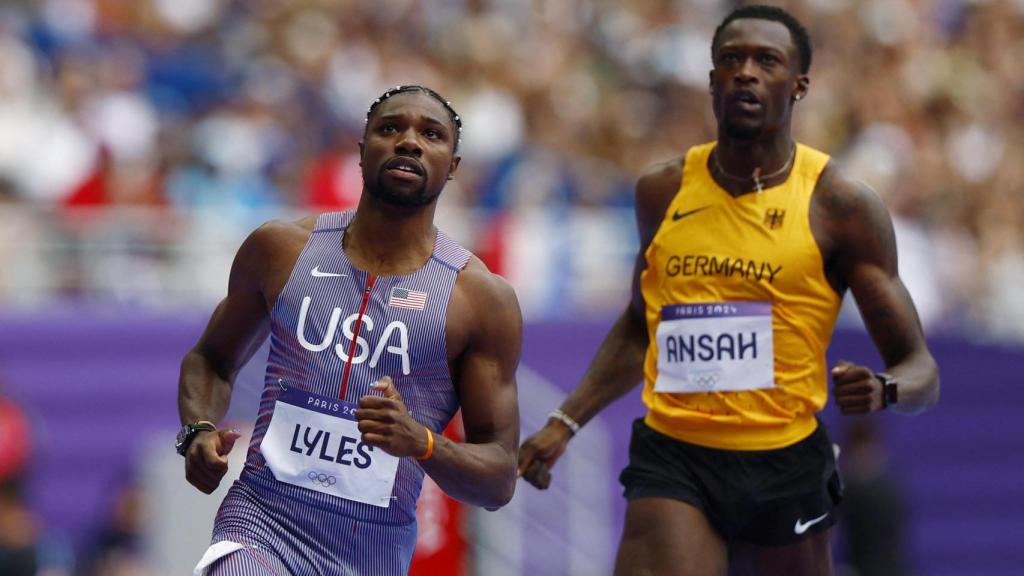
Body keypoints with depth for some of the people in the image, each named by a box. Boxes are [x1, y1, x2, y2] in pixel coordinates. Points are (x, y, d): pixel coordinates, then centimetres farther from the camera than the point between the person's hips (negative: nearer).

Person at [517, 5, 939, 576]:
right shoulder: (663, 191, 8)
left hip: (786, 464, -1)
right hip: (673, 460, 1)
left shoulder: (839, 203, -2)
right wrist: (565, 424, 19)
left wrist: (882, 391, -25)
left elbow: (919, 368, -2)